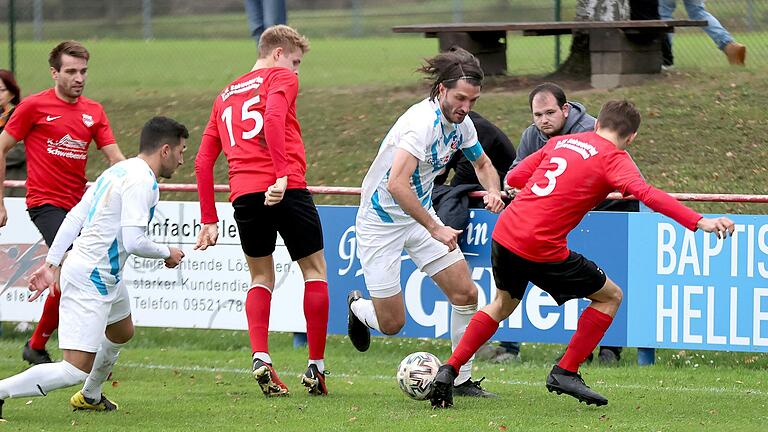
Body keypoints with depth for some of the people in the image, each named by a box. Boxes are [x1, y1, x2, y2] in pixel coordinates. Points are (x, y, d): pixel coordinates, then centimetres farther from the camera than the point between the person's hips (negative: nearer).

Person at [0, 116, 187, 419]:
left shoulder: (117, 171, 11)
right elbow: (133, 241, -25)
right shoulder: (141, 181, -18)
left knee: (122, 332, 34)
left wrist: (52, 263, 11)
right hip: (90, 279, -11)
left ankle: (90, 396, 53)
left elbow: (74, 217, 10)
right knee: (77, 370, -14)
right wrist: (167, 254, -6)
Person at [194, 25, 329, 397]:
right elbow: (273, 119, -15)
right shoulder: (281, 77, 7)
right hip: (286, 190, -5)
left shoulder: (226, 95, 25)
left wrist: (209, 220, 21)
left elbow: (203, 161, 20)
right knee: (314, 270, 11)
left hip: (243, 195, 5)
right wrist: (282, 174, -22)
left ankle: (260, 359, -2)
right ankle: (316, 367, 9)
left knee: (261, 277, 19)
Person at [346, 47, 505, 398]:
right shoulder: (424, 122, -29)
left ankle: (462, 379, 8)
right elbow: (396, 185, -38)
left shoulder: (460, 123, -3)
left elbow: (482, 164, 17)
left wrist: (493, 191, -5)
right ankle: (358, 308, 33)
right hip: (381, 220, -8)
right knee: (391, 323, -3)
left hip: (419, 213, 8)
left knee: (466, 294, -4)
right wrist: (435, 229, -34)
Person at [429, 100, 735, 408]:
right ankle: (565, 372, 9)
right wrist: (699, 223, -28)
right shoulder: (614, 159, -3)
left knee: (504, 302, 33)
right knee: (610, 296, 12)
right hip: (542, 249, -7)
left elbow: (513, 178, 21)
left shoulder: (560, 142, 16)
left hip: (504, 233, 7)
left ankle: (449, 371, 24)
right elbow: (646, 193, -20)